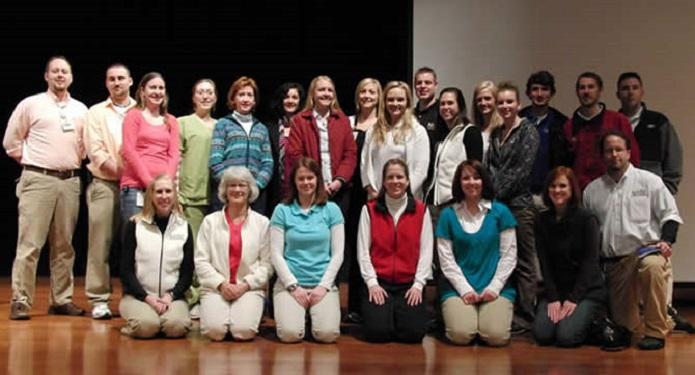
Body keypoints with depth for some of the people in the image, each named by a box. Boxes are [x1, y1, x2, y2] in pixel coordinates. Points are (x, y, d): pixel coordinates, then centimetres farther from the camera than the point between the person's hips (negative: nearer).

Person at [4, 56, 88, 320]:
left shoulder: (80, 110, 12)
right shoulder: (30, 104, 2)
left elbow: (85, 143, 22)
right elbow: (11, 142, 6)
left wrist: (75, 161, 13)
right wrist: (31, 162, 7)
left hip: (70, 181, 4)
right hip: (38, 180, -4)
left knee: (64, 245, 8)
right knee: (30, 243, -7)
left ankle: (61, 300, 14)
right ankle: (20, 301, -3)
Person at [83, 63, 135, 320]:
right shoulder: (96, 112, 9)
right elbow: (95, 151, -2)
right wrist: (119, 170, -11)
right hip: (104, 185, -1)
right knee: (101, 243, -3)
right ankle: (98, 299, 2)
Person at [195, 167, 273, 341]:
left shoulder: (262, 222, 8)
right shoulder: (210, 221, 8)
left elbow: (266, 263, 2)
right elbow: (201, 261, 2)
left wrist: (246, 285, -12)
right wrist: (221, 284, -11)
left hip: (250, 288, 0)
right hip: (216, 287, 0)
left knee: (244, 331, -25)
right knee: (215, 330, -24)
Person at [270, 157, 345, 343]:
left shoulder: (331, 210, 5)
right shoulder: (282, 210, 4)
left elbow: (337, 253, 3)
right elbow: (276, 253, 1)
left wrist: (324, 285, -7)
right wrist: (293, 286, -8)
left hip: (323, 283, 1)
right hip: (290, 283, -1)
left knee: (327, 334, -22)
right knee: (290, 334, -23)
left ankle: (314, 312, 12)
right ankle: (301, 313, 11)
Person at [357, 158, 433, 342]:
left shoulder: (421, 210, 5)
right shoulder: (369, 209, 4)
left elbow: (426, 251, 2)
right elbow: (363, 250, 0)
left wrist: (418, 284, -7)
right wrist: (372, 283, -9)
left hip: (409, 284, 1)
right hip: (378, 282, -1)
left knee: (414, 333, -16)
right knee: (377, 332, -19)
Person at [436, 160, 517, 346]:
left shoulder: (500, 212, 5)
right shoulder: (448, 215, 5)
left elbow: (509, 255, 3)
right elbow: (446, 259, 2)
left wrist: (494, 287, -7)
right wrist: (465, 289, -8)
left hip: (495, 287, 0)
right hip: (458, 287, 0)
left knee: (497, 336, -21)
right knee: (461, 335, -24)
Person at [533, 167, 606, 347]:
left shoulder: (587, 219, -7)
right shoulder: (542, 220, 4)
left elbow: (590, 263, -10)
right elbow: (544, 263, 1)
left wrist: (573, 299, -15)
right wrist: (553, 298, -9)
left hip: (587, 290, -3)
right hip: (555, 289, 4)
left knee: (566, 337, -22)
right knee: (542, 335, -17)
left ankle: (595, 327, 9)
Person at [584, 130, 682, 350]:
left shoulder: (649, 181, 6)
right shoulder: (592, 190, 13)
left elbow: (670, 214, 4)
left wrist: (666, 241, -13)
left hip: (646, 251, -3)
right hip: (612, 263, 3)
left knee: (651, 266, -40)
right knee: (624, 322, -3)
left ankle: (656, 331, -26)